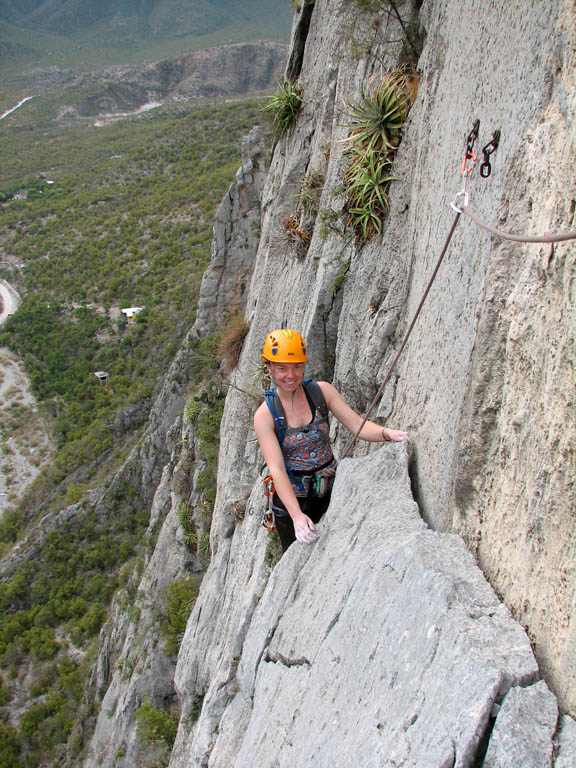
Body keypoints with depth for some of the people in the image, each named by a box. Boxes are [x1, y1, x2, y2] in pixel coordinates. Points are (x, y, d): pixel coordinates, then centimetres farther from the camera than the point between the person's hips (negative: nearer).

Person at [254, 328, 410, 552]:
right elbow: (276, 469, -22)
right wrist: (297, 515, -34)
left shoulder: (322, 391, -7)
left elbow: (358, 425, -11)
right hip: (291, 497, -2)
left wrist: (387, 433, -33)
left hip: (330, 490, 2)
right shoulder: (265, 415, -15)